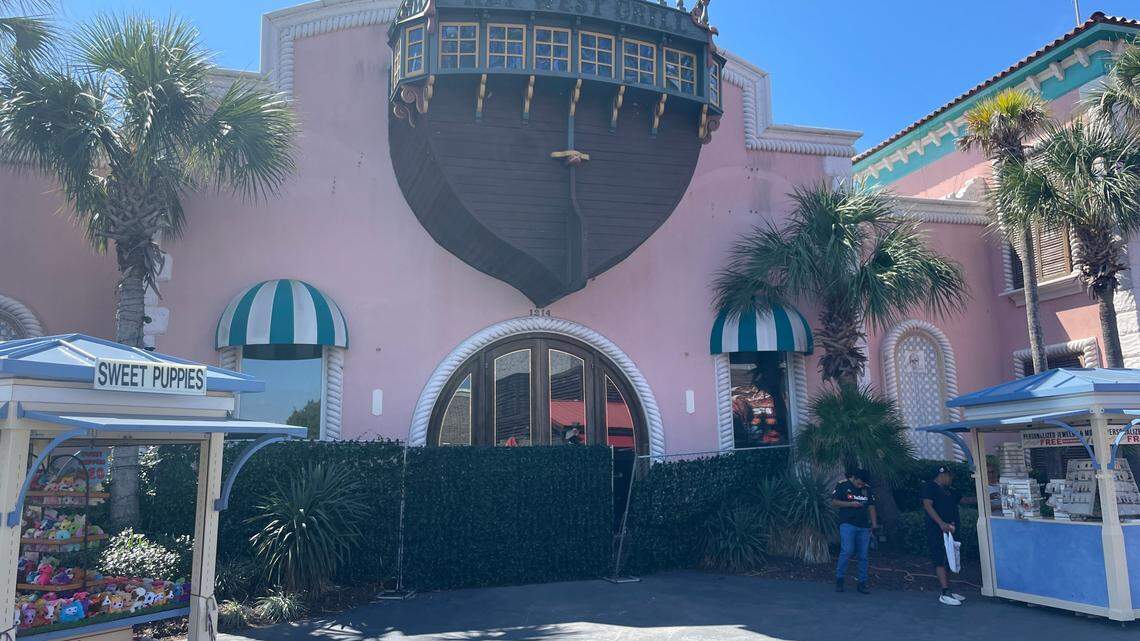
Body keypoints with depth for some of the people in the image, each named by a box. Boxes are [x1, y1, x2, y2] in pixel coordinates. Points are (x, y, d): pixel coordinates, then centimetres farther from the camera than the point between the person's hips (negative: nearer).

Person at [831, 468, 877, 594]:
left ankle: (862, 583, 11)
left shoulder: (867, 489, 16)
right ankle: (839, 579, -4)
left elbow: (871, 507, 17)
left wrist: (874, 523, 5)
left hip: (864, 527, 5)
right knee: (847, 551, -16)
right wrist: (850, 504, -12)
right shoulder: (842, 487, 2)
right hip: (848, 524, -5)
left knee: (863, 555, 3)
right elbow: (834, 503, -2)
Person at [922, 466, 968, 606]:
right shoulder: (930, 487, -5)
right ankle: (945, 594, -15)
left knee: (948, 561, 10)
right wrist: (941, 523, -26)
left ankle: (947, 591, 15)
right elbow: (927, 505, -16)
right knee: (941, 561, -12)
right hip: (936, 531, -9)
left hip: (949, 530, 9)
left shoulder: (949, 491, 22)